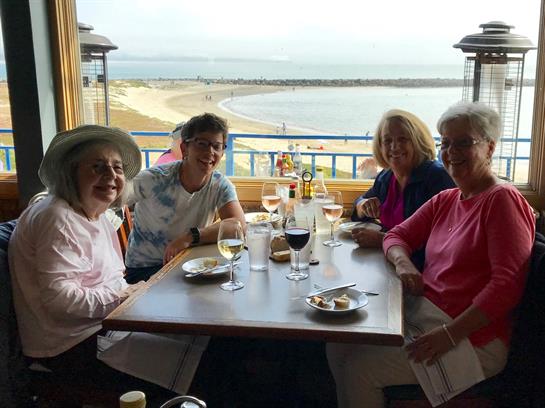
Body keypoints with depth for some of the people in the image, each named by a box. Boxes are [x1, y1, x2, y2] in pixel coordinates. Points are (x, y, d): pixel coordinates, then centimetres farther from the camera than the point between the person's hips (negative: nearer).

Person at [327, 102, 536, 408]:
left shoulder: (502, 200, -13)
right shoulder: (446, 200, 12)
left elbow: (507, 285, -20)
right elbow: (397, 235, 16)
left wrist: (451, 333, -24)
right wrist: (402, 261, -9)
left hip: (471, 336, -7)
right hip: (421, 312, 8)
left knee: (359, 369, -16)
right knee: (338, 347, -3)